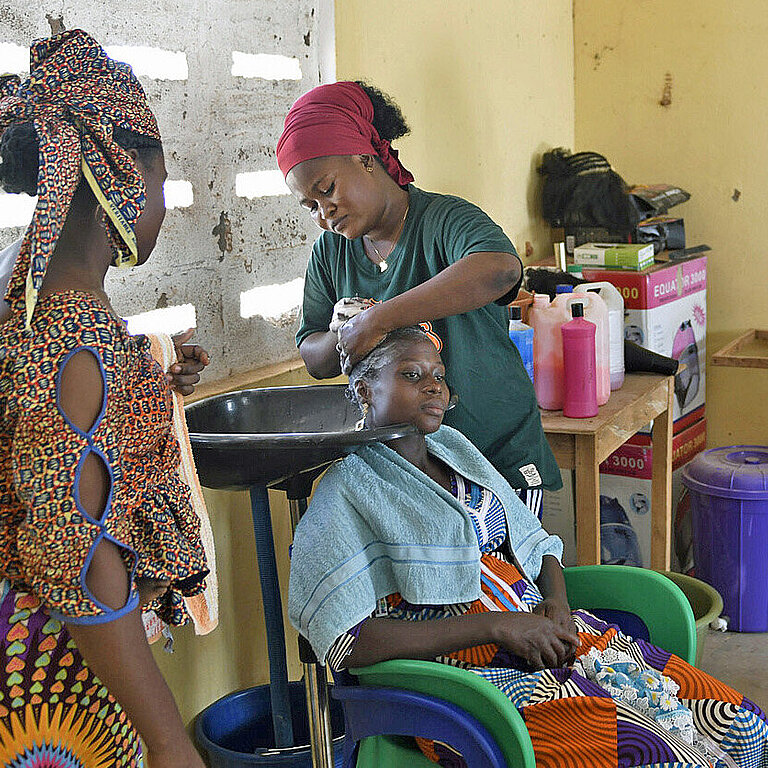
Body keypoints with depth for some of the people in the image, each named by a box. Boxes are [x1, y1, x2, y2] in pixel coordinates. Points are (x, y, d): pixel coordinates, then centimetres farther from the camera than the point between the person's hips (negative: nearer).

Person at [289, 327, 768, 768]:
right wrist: (497, 625, -17)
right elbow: (348, 643, -17)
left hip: (546, 636, 7)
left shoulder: (454, 447, 16)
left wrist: (556, 604, -1)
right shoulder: (347, 490, -5)